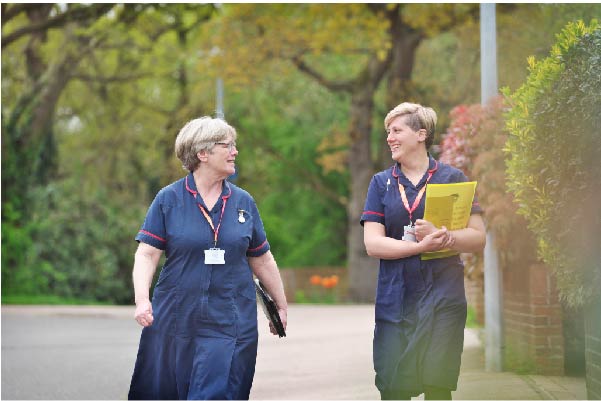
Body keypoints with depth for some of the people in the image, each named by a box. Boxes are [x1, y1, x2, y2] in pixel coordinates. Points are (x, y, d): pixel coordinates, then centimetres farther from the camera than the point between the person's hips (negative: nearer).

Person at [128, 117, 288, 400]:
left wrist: (281, 305, 20)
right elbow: (147, 254, -5)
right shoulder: (169, 199, 0)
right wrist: (142, 299, -19)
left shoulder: (243, 202, 8)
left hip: (230, 322, 1)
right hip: (175, 320, -1)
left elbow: (262, 260, 15)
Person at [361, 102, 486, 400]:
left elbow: (478, 238, 2)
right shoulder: (381, 183, 11)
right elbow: (373, 244, -1)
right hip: (394, 302, 2)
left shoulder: (452, 178, 6)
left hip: (442, 300, -2)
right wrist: (421, 245, -15)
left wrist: (440, 235, -16)